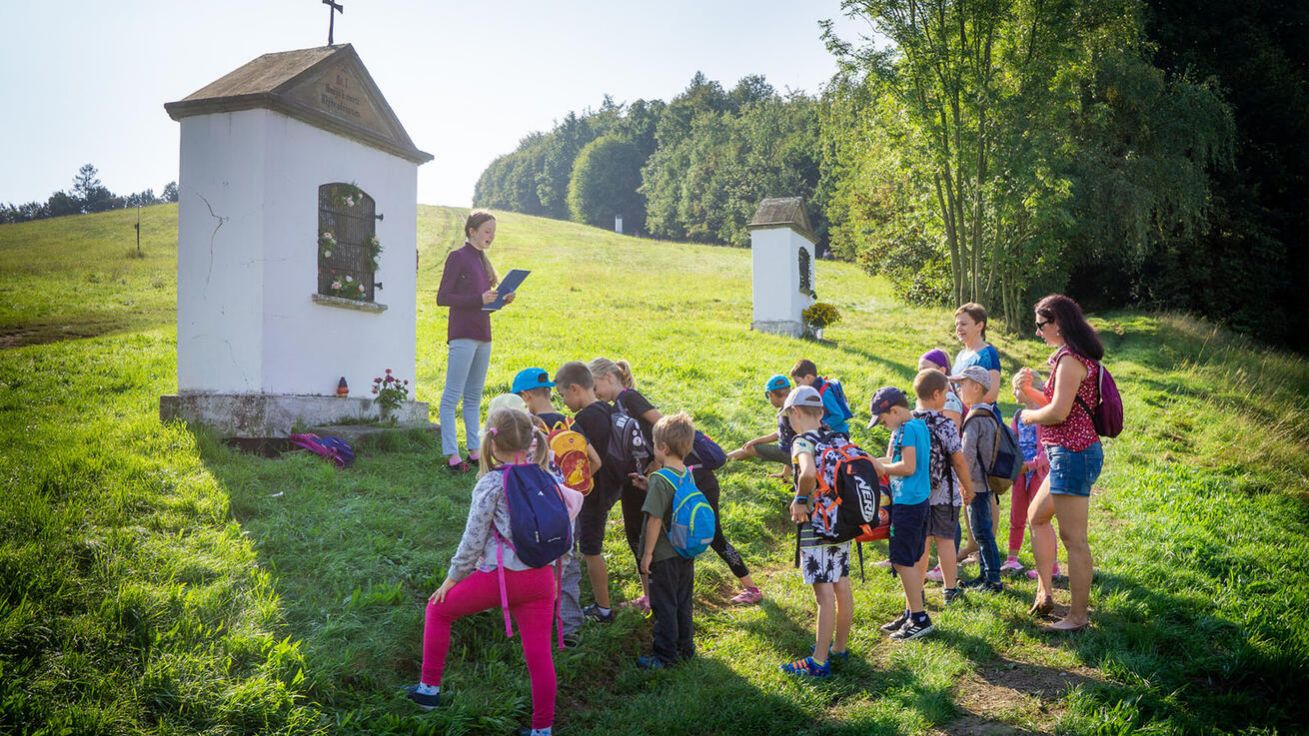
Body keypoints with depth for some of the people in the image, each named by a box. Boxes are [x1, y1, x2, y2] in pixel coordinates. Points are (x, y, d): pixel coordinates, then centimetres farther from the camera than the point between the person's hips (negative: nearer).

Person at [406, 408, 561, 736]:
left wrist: (452, 578, 5)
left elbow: (473, 540, -8)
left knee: (439, 609, 20)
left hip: (499, 575, -4)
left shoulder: (491, 484, -10)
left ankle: (429, 688, 28)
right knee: (539, 655, 9)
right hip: (540, 577, 4)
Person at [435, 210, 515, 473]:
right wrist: (479, 299, -19)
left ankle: (474, 451, 16)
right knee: (453, 395, -6)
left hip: (482, 335, 9)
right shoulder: (457, 257, -5)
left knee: (474, 397, 11)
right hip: (463, 335, -8)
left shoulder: (482, 260, 18)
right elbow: (442, 298, -11)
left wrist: (501, 300, 4)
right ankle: (451, 455, -6)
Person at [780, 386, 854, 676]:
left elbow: (809, 472, -37)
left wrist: (800, 499, -19)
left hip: (816, 529, -8)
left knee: (824, 594, -4)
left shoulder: (802, 442, -15)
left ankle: (819, 662, 4)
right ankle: (840, 647, 31)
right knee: (842, 587, 16)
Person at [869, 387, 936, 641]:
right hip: (920, 500, 10)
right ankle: (911, 614, 24)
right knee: (910, 560, 16)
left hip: (907, 503, -10)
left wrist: (882, 468, -9)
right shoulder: (920, 425, 14)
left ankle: (919, 619, 2)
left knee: (903, 561, -3)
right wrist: (875, 462, 10)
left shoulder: (906, 429, -16)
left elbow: (908, 467, -21)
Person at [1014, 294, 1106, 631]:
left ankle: (1078, 615, 5)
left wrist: (1029, 415, -5)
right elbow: (1057, 403, 19)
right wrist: (1028, 389, 5)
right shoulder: (1078, 356, 15)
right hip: (1069, 454, 12)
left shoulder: (1070, 359, -17)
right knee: (1037, 516, 22)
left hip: (1073, 453, -12)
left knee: (1073, 537, -4)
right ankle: (1044, 592, 28)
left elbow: (1058, 412, -23)